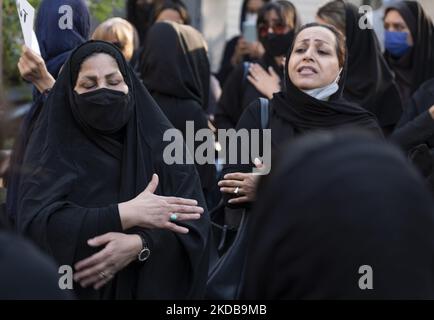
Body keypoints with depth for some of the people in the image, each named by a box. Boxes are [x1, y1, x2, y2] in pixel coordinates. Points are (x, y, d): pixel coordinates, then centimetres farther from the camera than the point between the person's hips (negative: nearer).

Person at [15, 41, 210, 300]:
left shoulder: (161, 141, -3)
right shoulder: (54, 148, -7)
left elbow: (195, 222, -10)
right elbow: (34, 224, -21)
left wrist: (137, 245, -26)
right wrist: (126, 214, -25)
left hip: (154, 286, 1)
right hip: (76, 289, -1)